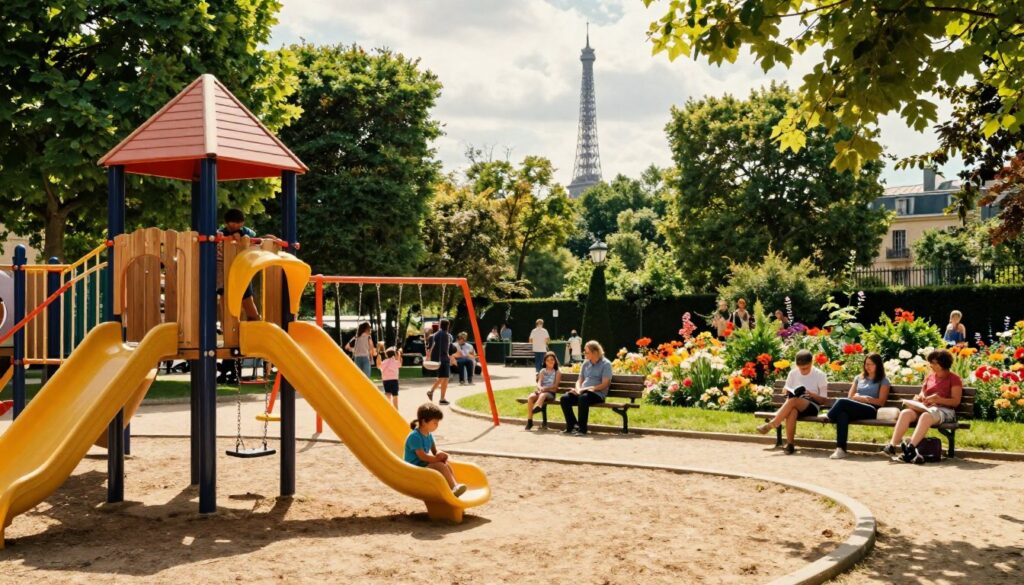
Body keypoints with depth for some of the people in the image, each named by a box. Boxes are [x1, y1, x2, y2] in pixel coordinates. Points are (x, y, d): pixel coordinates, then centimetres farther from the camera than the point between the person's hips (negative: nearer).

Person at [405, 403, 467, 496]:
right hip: (415, 469, -9)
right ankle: (454, 487, -31)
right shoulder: (415, 436, -20)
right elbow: (422, 456, -23)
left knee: (447, 465, -8)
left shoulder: (429, 435, 10)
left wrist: (441, 456, -9)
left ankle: (455, 486, -20)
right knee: (441, 466, -25)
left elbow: (435, 451, 15)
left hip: (425, 465, 9)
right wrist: (438, 458, -17)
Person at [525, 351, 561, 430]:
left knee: (542, 395, -39)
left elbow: (555, 386, -3)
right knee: (530, 397, -30)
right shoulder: (542, 371, 19)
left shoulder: (557, 373, 10)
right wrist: (540, 388, -21)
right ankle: (529, 421, -31)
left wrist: (545, 388, -20)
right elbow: (539, 383, 4)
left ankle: (536, 408, -68)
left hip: (550, 393, -3)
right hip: (541, 391, 3)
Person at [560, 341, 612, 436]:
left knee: (583, 397, -38)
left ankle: (582, 429, -30)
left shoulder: (606, 364, -2)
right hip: (583, 392, 6)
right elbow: (580, 380, 20)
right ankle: (572, 426, -12)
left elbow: (605, 384, -10)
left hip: (597, 394, -6)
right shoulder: (586, 363, 17)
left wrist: (586, 389, -17)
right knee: (565, 398, -19)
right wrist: (578, 389, -5)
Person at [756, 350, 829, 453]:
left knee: (793, 401, -36)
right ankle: (789, 444, -36)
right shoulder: (793, 373, 7)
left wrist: (811, 394, -16)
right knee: (792, 411, -38)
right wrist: (790, 393, -8)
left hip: (812, 407, -2)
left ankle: (771, 425, -32)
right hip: (796, 406, 2)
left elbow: (824, 400, 1)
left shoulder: (820, 375, 0)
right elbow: (786, 391, 15)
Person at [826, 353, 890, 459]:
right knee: (843, 414, -37)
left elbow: (881, 402, 5)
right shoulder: (858, 378, 28)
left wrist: (860, 398, -1)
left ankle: (828, 417, -14)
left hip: (871, 410, -4)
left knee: (842, 402, -35)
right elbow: (850, 397, 19)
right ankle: (840, 449, -45)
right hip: (855, 409, 4)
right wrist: (862, 398, -2)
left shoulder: (883, 381, 16)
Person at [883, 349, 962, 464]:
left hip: (944, 409, -5)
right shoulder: (929, 377, 24)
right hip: (925, 407, 5)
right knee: (905, 413, -27)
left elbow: (956, 401, -4)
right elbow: (922, 394, 26)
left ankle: (910, 447, -54)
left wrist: (938, 399, -20)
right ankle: (892, 446, -40)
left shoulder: (954, 379, 6)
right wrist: (919, 398, 1)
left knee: (926, 416, -40)